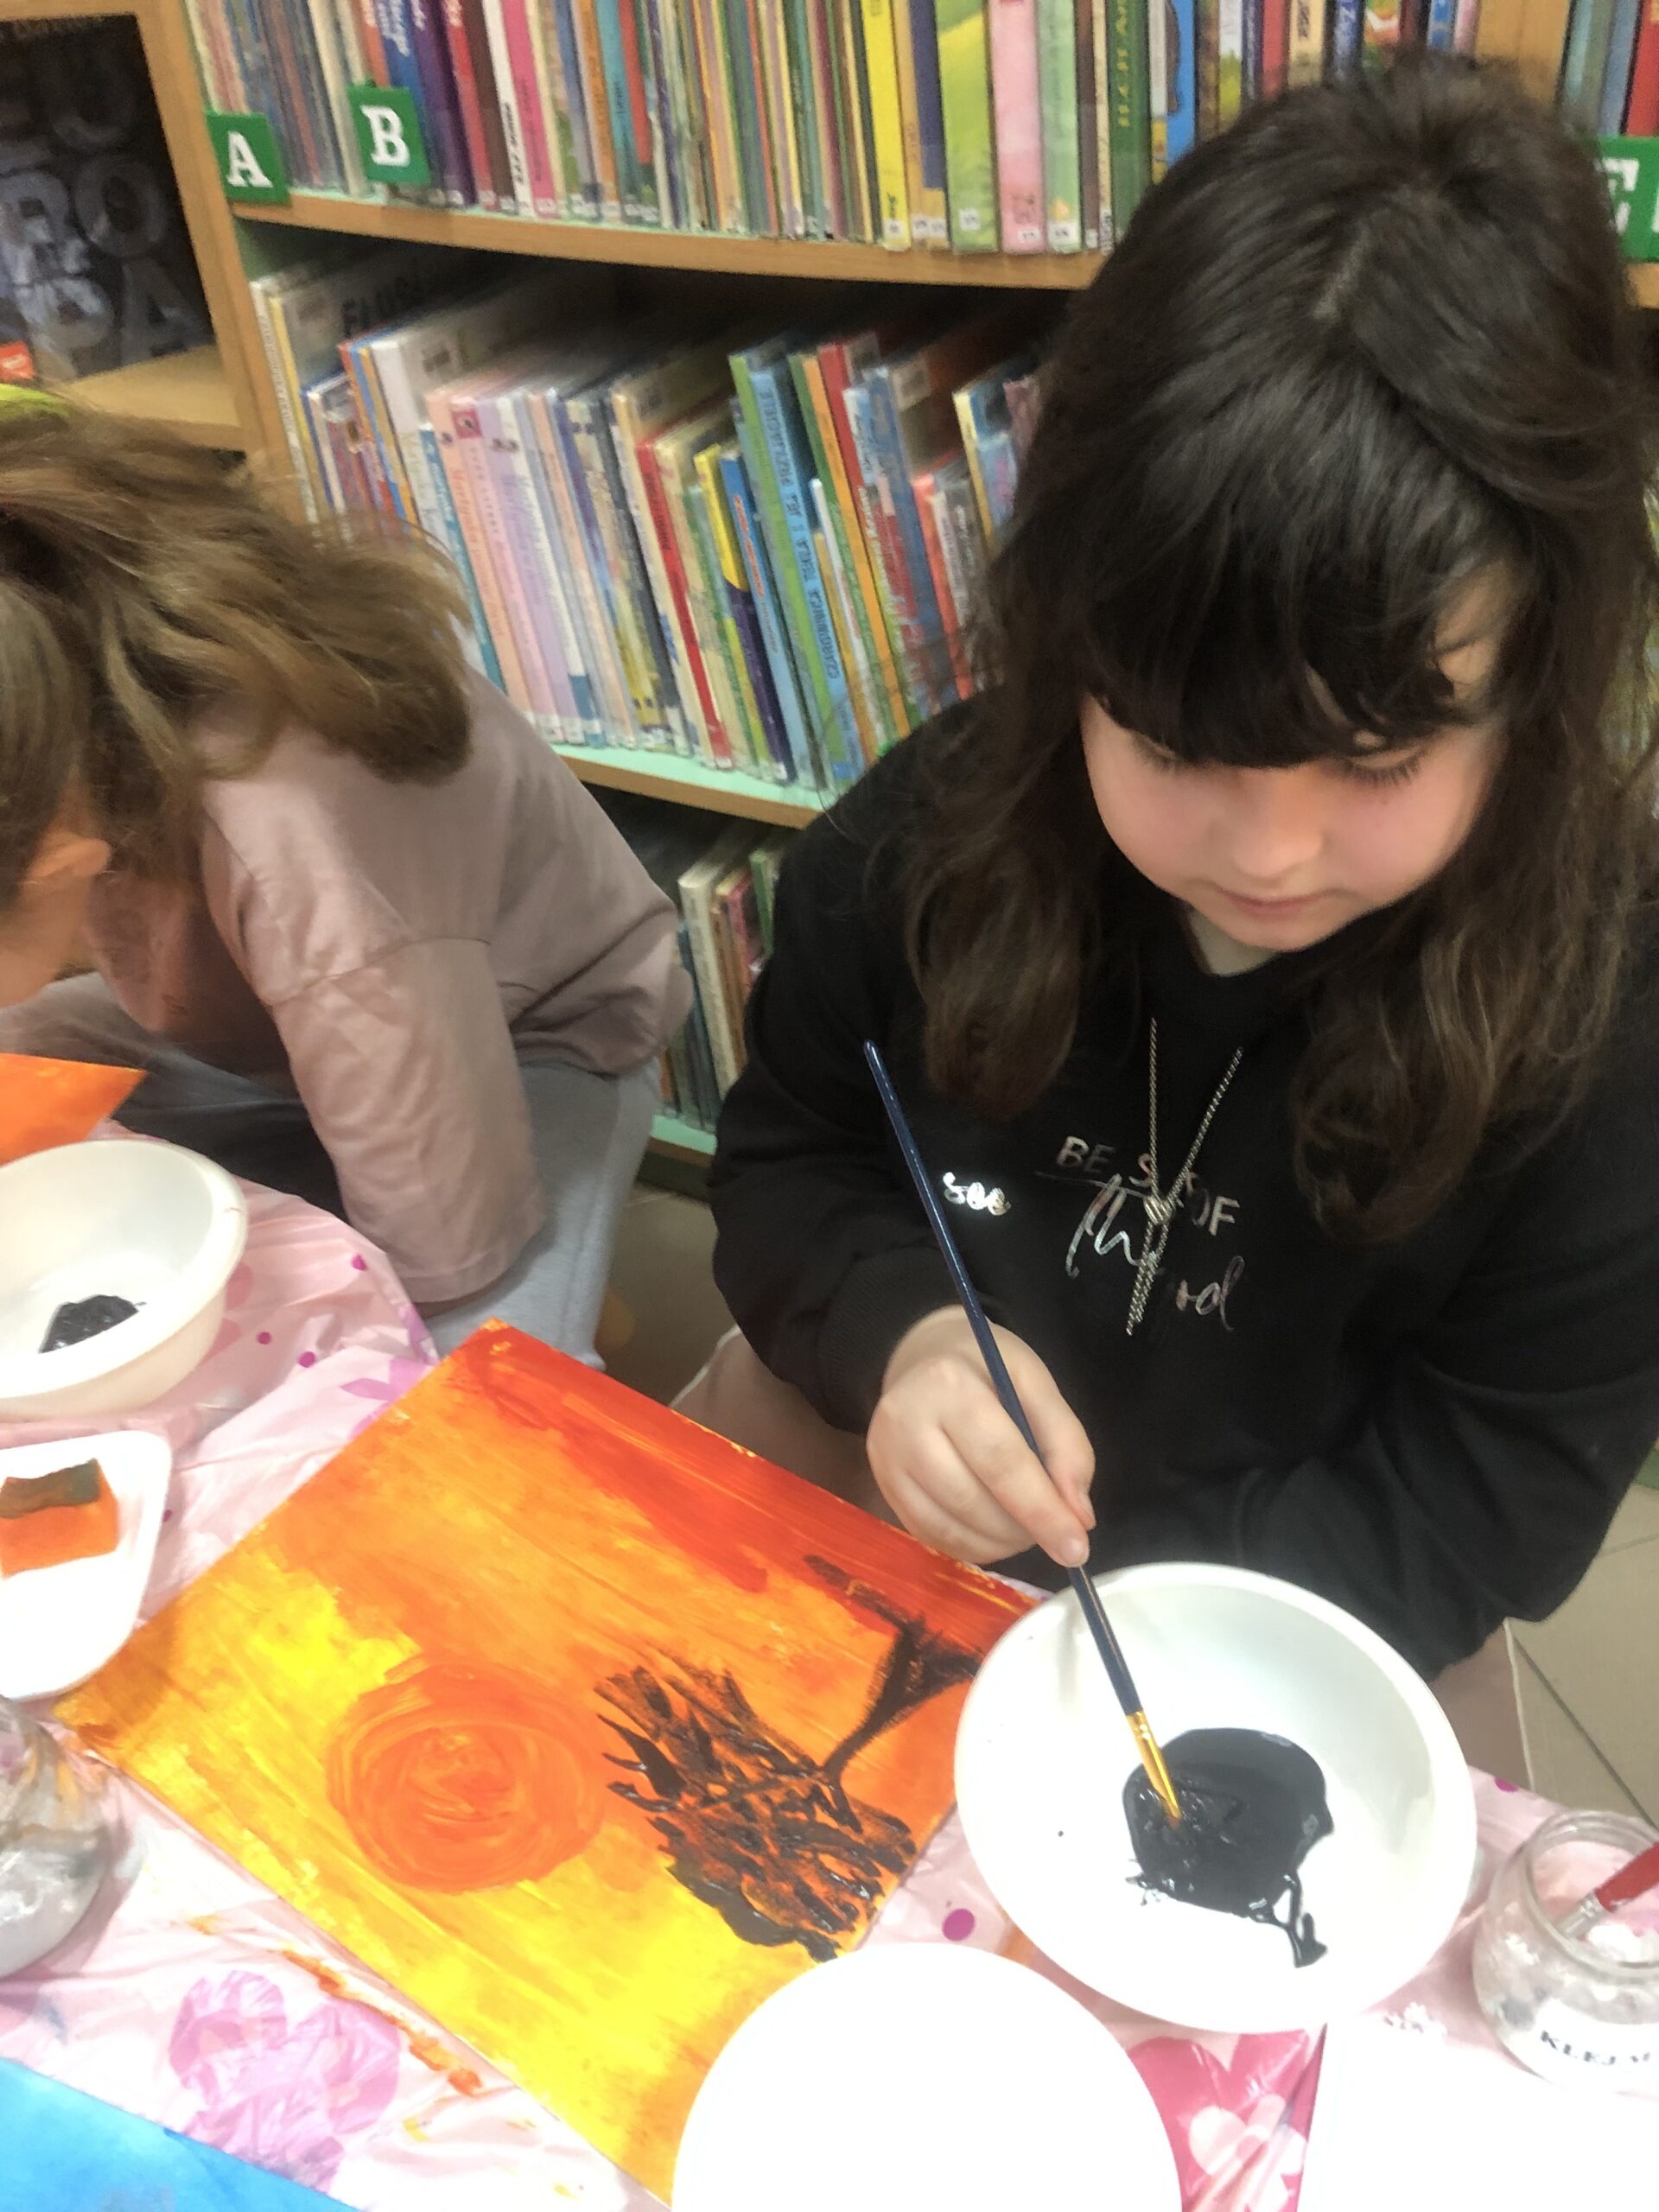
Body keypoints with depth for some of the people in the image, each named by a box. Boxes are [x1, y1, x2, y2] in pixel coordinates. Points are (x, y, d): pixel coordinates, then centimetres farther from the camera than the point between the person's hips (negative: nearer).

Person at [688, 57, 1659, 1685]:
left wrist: (1044, 1596, -27)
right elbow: (786, 1166, -5)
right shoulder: (934, 836, -20)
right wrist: (895, 1327, -27)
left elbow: (1483, 1511, -17)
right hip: (867, 1462, 3)